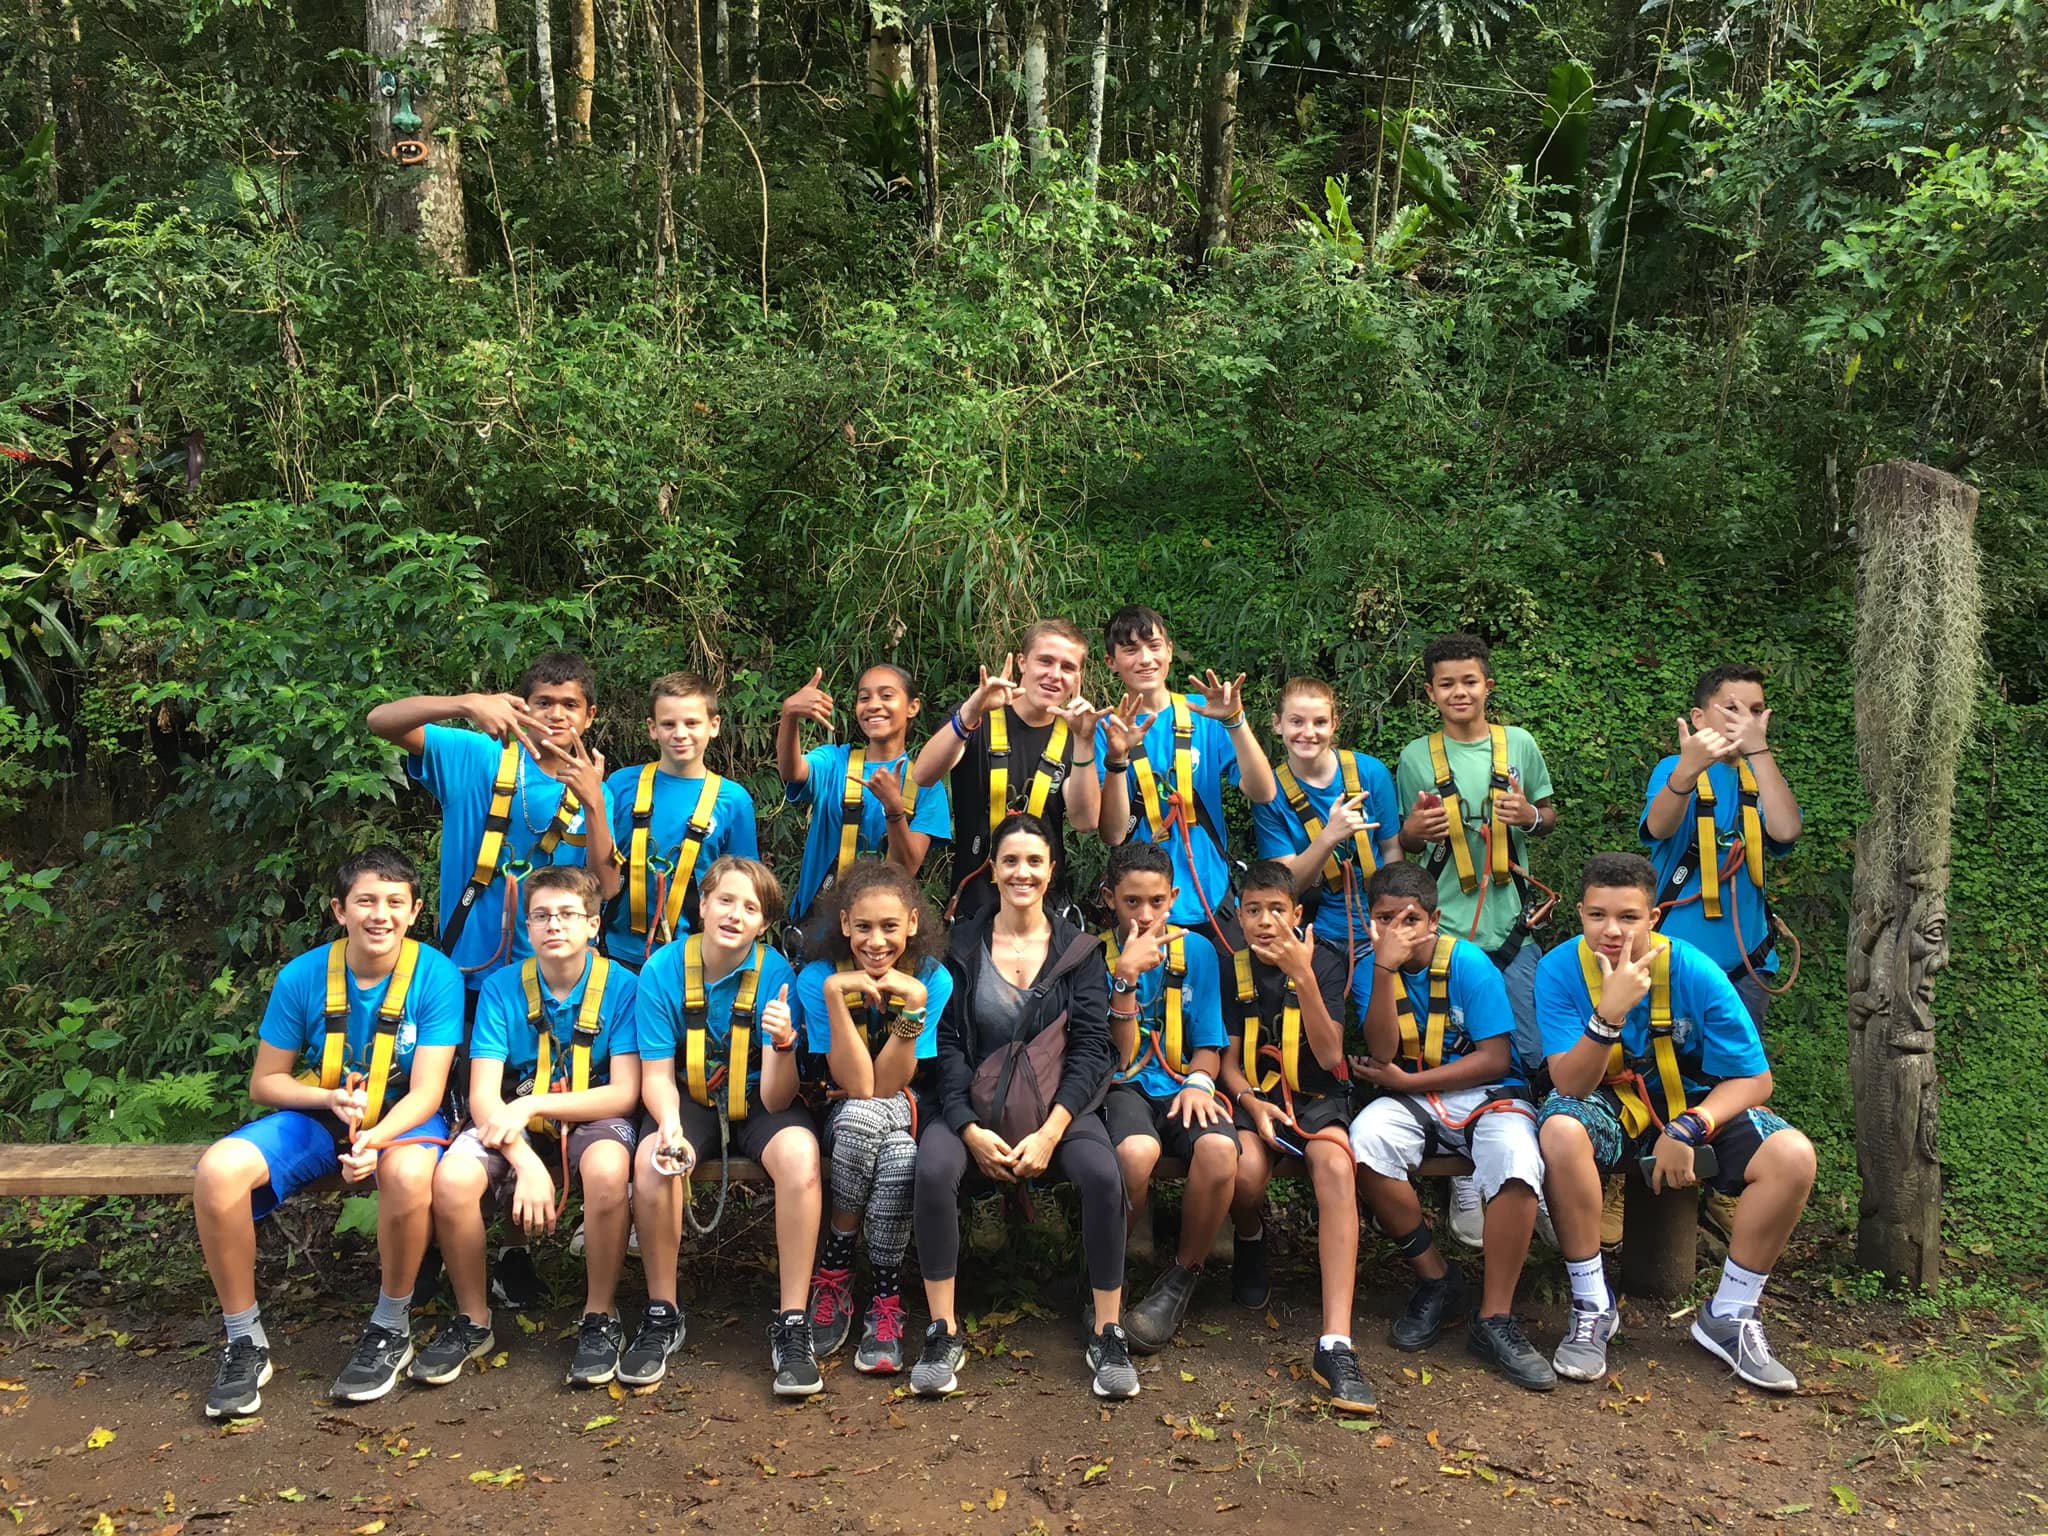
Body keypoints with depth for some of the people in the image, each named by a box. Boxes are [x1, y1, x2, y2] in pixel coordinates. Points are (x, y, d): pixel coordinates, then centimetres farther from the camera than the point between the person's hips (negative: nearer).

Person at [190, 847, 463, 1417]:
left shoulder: (435, 975, -13)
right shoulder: (303, 976, -7)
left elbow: (426, 1091, -16)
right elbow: (264, 1082, 1)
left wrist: (373, 1139, -36)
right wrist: (331, 1098, -19)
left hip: (402, 1118, -2)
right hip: (316, 1116, 3)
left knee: (409, 1172, -38)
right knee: (218, 1170, -26)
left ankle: (391, 1326, -12)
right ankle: (244, 1339, -6)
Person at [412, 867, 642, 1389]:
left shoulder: (620, 986, -10)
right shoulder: (502, 988, -6)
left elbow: (624, 1092, -15)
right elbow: (483, 1095, -12)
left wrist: (534, 1106, -25)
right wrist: (526, 1163, -29)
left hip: (591, 1116, -2)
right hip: (514, 1120, 2)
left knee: (607, 1169, -37)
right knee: (451, 1179, -28)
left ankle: (600, 1319, -13)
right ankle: (473, 1321, -3)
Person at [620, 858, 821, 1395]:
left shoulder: (775, 973, -18)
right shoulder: (663, 969, -13)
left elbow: (776, 1099, -20)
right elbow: (657, 1074, -10)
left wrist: (784, 1044, -41)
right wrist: (670, 1124, -31)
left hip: (756, 1101, -1)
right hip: (689, 1097, 1)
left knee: (799, 1155, -33)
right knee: (652, 1159, -31)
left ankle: (792, 1325, -20)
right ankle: (662, 1315, -9)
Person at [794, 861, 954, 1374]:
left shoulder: (934, 979, -11)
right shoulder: (818, 978, -12)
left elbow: (887, 1085, -15)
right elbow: (856, 1086, -19)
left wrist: (913, 1003, -26)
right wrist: (835, 995, -27)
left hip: (911, 1114, 0)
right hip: (841, 1117, 0)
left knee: (898, 1156, -35)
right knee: (862, 1115, -37)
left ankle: (886, 1300, -15)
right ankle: (833, 1273, -18)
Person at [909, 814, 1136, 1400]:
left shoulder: (1079, 950, 6)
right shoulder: (963, 946, 5)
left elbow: (1091, 1047, -2)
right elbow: (948, 1043, -1)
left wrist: (1050, 1133, -16)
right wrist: (971, 1131, -15)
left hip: (1059, 1104, 0)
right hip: (976, 1104, 0)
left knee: (1103, 1174, -31)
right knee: (933, 1169, -31)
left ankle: (1108, 1336, -12)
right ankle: (943, 1333, -15)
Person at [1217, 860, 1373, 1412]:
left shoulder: (1325, 961, 0)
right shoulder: (1232, 969, 4)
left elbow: (1328, 1055, -11)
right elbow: (1230, 1061, 6)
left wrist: (1303, 977, -22)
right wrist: (1252, 1103, -16)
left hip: (1317, 1096, -1)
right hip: (1254, 1097, 1)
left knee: (1335, 1165, -35)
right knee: (1247, 1171, -34)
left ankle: (1335, 1344, -42)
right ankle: (1250, 1240, 8)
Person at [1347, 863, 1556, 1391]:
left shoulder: (1469, 963, -9)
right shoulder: (1370, 970, 0)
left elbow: (1495, 1059, -11)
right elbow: (1382, 1053, -14)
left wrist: (1406, 1081, -12)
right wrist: (1385, 969, -23)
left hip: (1486, 1094, -2)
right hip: (1412, 1101, 2)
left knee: (1516, 1157, -36)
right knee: (1366, 1139, -31)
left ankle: (1494, 1319, -21)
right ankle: (1435, 1278, -10)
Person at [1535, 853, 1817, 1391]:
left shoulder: (1694, 972, -19)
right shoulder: (1560, 970, -20)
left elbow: (1754, 1078, -12)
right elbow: (1569, 1086, -27)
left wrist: (1689, 1129, -27)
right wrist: (1610, 1013, -42)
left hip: (1694, 1103, 2)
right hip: (1608, 1103, -1)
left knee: (1793, 1156, -23)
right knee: (1562, 1131, -36)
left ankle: (1729, 1317, -4)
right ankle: (1593, 1307, -17)